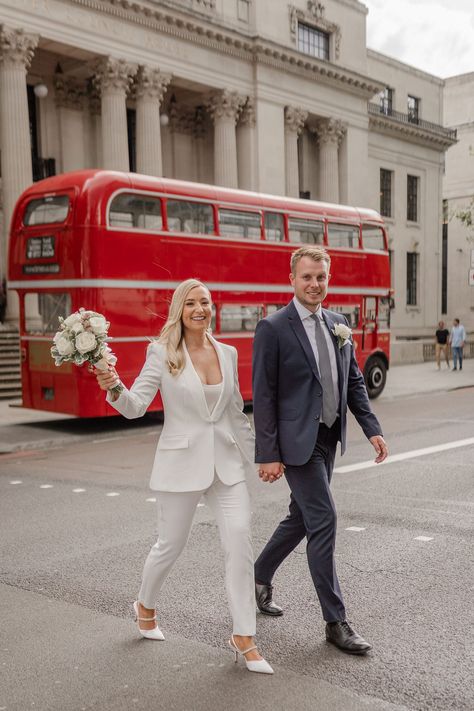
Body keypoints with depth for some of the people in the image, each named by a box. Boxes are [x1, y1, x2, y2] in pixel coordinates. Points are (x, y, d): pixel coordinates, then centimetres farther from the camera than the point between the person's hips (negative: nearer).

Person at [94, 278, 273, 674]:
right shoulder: (163, 353, -6)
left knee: (240, 538, -8)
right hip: (182, 462, -3)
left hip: (226, 462, 3)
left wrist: (257, 458, 16)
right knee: (171, 545, 11)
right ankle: (146, 605, 42)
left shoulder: (228, 353, 6)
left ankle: (244, 637, 5)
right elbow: (135, 407, -10)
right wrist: (114, 389, -30)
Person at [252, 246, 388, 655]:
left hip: (329, 438, 7)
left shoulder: (338, 325, 9)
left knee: (301, 518, 17)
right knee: (323, 521, -6)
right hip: (297, 441, -7)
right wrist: (268, 455, -15)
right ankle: (336, 621, 7)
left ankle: (260, 578, 40)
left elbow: (354, 382, 14)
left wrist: (372, 429, 4)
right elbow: (263, 396, -12)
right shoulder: (273, 328, -11)